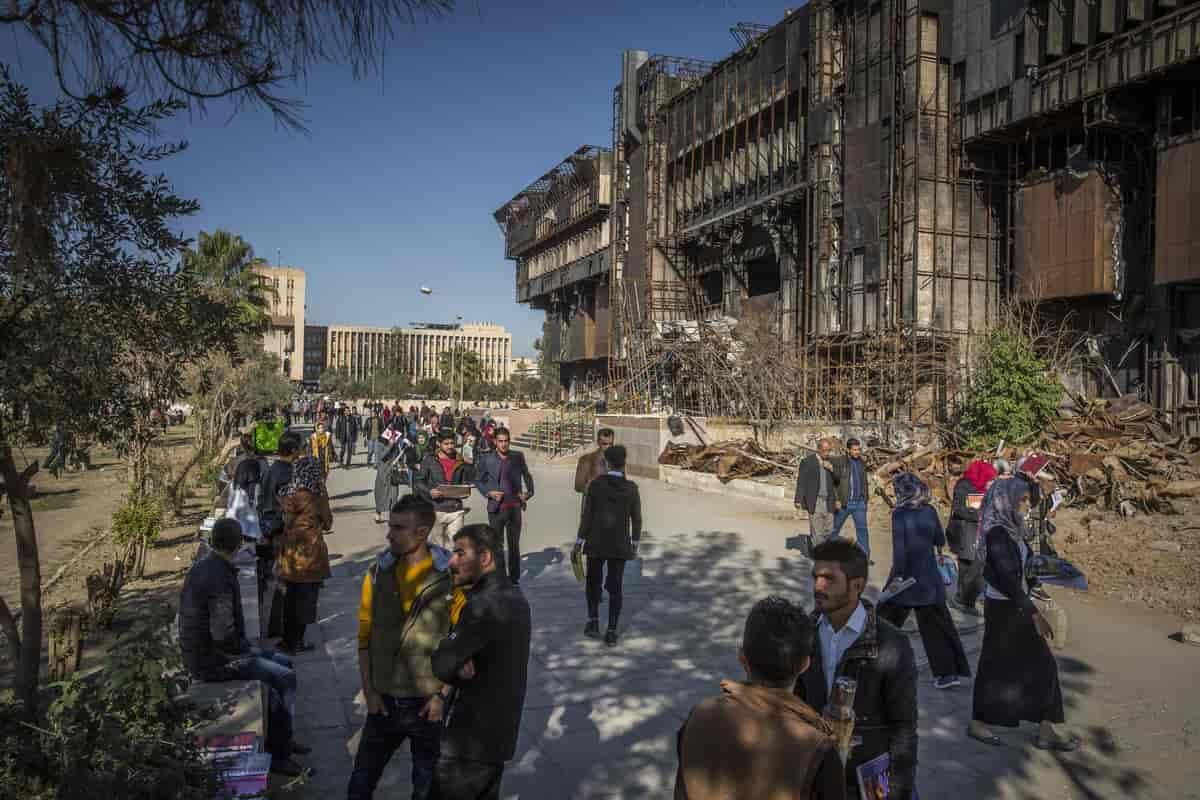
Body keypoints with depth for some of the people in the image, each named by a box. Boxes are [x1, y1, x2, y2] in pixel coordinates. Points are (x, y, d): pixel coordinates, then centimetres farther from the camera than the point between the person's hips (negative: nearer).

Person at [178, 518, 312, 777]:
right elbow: (224, 635, -30)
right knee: (285, 678, -8)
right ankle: (276, 750, 6)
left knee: (284, 663, 14)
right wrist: (247, 648, -11)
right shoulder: (219, 577, -26)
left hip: (205, 649, 10)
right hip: (212, 659, -10)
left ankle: (280, 737, 22)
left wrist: (246, 645, 12)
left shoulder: (202, 566, 5)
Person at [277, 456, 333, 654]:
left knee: (290, 598, 17)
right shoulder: (316, 495, -17)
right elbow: (327, 523, -5)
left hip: (290, 553, 6)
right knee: (305, 599, 7)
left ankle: (288, 639, 27)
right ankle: (296, 643, 13)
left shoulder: (288, 493, -2)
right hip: (309, 554, -6)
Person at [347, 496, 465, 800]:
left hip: (428, 703, -2)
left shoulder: (450, 578, -14)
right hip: (384, 701, 3)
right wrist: (368, 690, -1)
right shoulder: (379, 573, -4)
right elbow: (365, 636, 2)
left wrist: (443, 694, -10)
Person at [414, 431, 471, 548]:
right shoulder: (429, 460, 1)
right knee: (437, 544, 3)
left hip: (456, 509, 2)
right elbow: (418, 481, 1)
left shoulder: (460, 461, 12)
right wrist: (429, 491, -16)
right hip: (436, 509, -2)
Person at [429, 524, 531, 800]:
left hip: (472, 740, -8)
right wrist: (461, 665, -14)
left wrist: (457, 666, -2)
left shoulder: (482, 606, -26)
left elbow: (440, 665, -22)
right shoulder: (515, 597, 4)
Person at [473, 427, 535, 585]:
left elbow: (527, 476, 17)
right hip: (496, 508, -1)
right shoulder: (486, 459, -2)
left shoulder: (518, 457, 2)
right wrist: (488, 493, -7)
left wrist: (529, 492, 4)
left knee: (514, 544, 10)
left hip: (515, 507, 1)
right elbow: (478, 480, 8)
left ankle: (514, 577, 20)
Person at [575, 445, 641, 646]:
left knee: (593, 581, 21)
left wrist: (579, 542, -1)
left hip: (597, 543, -1)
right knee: (614, 587, 7)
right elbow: (637, 519, 0)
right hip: (620, 545, 1)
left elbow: (586, 515, -10)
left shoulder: (595, 484, -11)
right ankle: (611, 632, 5)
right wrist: (635, 544, 13)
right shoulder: (632, 488, -6)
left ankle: (593, 621, 13)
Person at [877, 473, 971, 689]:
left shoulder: (899, 514, -13)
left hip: (906, 575, -4)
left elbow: (899, 547, -16)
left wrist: (897, 575, -13)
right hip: (929, 576, 4)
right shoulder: (930, 512, 0)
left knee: (886, 621, 10)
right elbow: (940, 541, 10)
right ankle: (949, 671, 11)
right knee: (936, 625, 10)